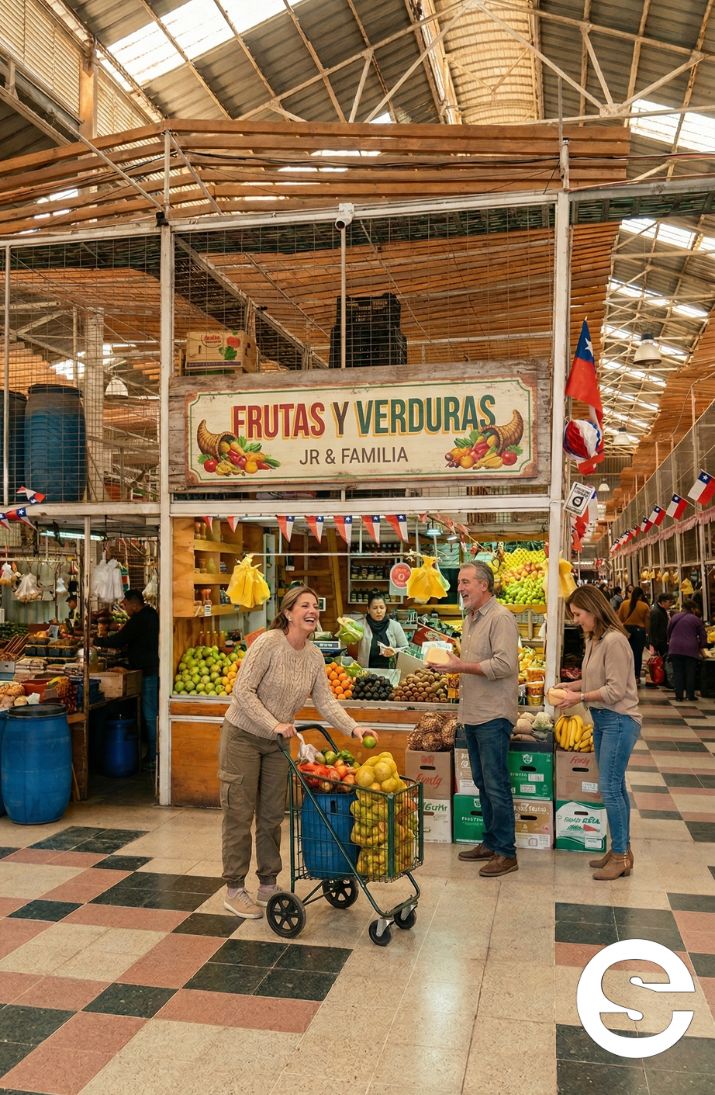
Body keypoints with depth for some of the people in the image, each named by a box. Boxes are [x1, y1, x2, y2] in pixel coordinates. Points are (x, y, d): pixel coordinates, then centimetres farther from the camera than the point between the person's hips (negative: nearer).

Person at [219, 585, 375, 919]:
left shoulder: (314, 656, -2)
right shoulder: (268, 643, -22)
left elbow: (325, 700, -3)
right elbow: (243, 691, -24)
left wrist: (353, 728, -16)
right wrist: (274, 724, -28)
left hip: (277, 742, 6)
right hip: (243, 737, -6)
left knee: (272, 815, 13)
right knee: (240, 814, 2)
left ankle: (268, 885, 26)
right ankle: (234, 890, 15)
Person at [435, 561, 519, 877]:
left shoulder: (500, 618, -14)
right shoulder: (470, 619, 16)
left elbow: (505, 664, -23)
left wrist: (461, 667, -19)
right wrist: (452, 663, 8)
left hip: (493, 716, -10)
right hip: (472, 714, 10)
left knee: (496, 785, -3)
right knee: (482, 783, 16)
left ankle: (505, 853, 6)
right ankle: (490, 843, 27)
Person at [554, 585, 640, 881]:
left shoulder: (614, 641, -19)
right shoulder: (593, 640, 9)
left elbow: (616, 690, -20)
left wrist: (580, 697, -17)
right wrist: (572, 685, 3)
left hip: (618, 720, -9)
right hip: (601, 720, 9)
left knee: (610, 787, -5)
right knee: (614, 786, 15)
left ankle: (621, 855, 7)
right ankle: (621, 850, 24)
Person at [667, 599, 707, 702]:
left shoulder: (674, 617, 11)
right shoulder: (696, 619, 2)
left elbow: (668, 632, 20)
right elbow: (703, 635, 3)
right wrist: (701, 648, 15)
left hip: (675, 648, 2)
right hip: (691, 649, -2)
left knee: (677, 673, 4)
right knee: (690, 673, 6)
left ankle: (679, 696, 3)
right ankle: (690, 695, 7)